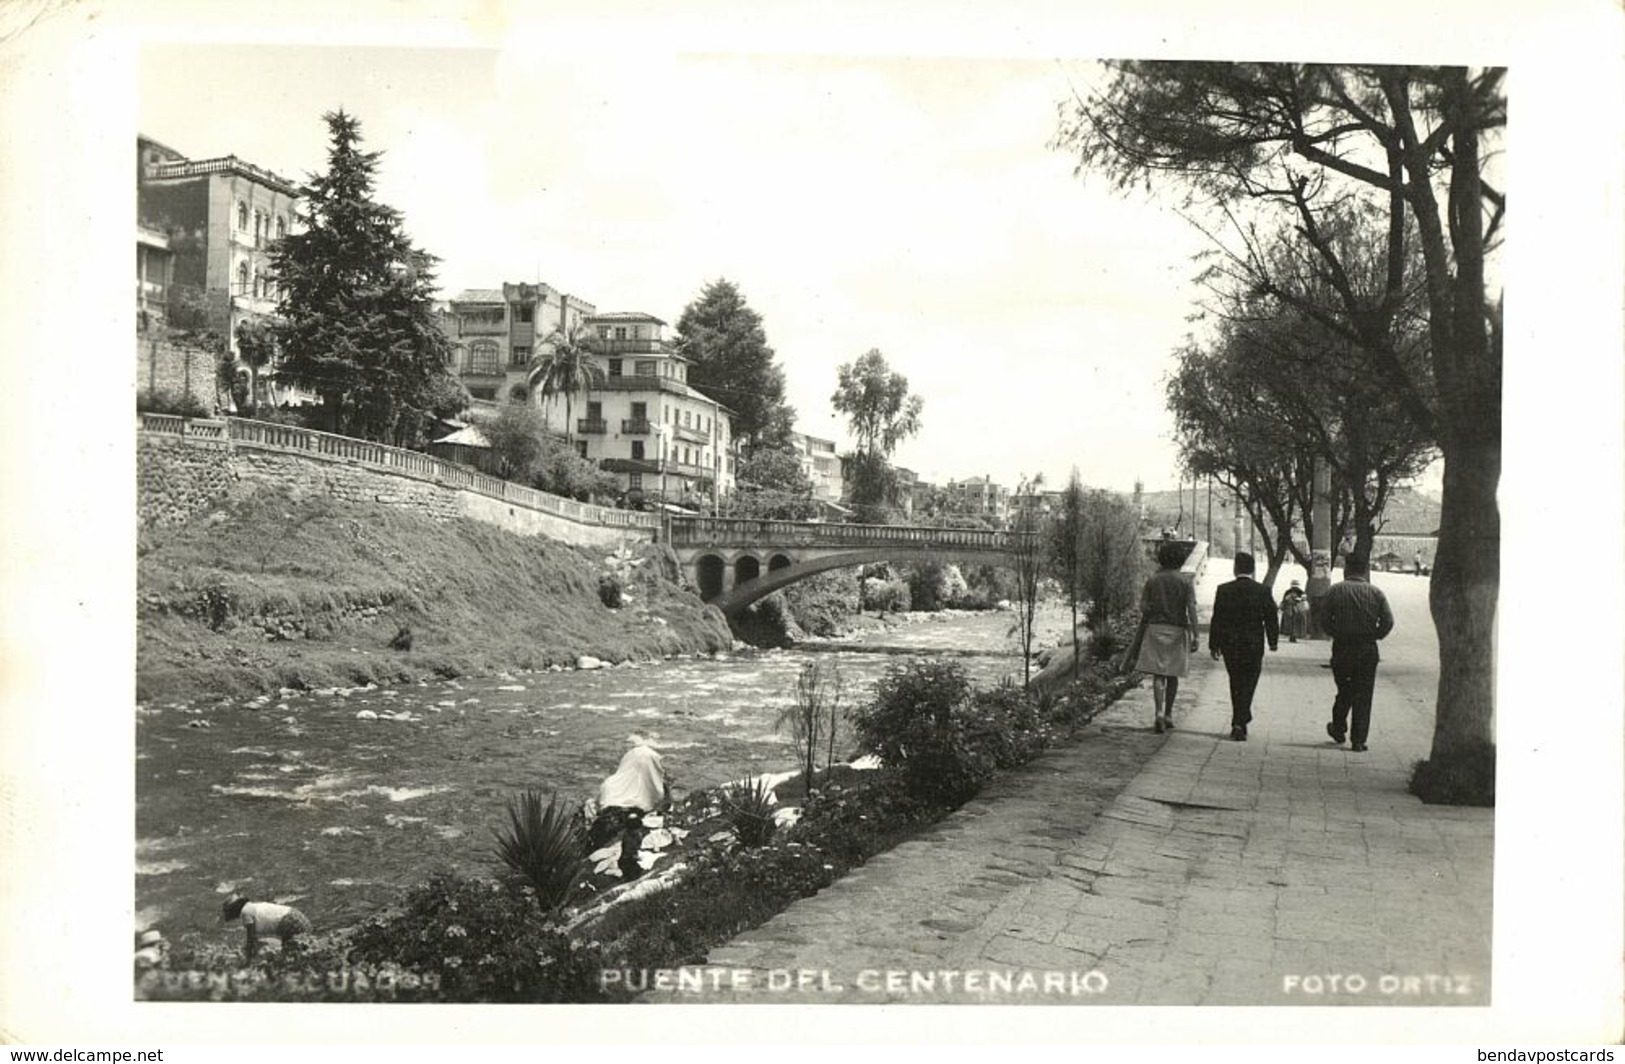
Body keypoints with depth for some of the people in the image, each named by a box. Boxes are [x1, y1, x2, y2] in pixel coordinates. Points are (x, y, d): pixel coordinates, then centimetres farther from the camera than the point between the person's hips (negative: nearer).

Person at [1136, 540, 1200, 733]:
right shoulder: (1185, 583, -1)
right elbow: (1191, 610, -10)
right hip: (1177, 630, 0)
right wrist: (1195, 637, -11)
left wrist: (1140, 635, 12)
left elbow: (1144, 608, -1)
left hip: (1155, 629, 0)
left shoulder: (1152, 581, 2)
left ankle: (1159, 713, -19)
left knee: (1158, 675, -2)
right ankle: (1168, 714, 20)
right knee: (1173, 675, 13)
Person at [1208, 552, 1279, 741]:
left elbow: (1216, 620, -4)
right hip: (1253, 646, -1)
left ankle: (1240, 721, 25)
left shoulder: (1223, 590, -5)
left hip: (1230, 646, 1)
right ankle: (1239, 723, -6)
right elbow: (1271, 620, -1)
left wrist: (1214, 645, 3)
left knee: (1236, 684, 17)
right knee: (1248, 685, 4)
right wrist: (1273, 641, 12)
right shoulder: (1263, 591, -6)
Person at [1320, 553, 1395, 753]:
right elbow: (1388, 622, -5)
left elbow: (1324, 620, -5)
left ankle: (1338, 730, 30)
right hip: (1368, 650, 0)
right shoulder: (1376, 593, -1)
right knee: (1363, 695, 4)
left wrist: (1337, 634, 8)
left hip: (1342, 647, 0)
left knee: (1344, 691, 19)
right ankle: (1358, 741, 4)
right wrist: (1373, 636, 8)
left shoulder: (1335, 590, -3)